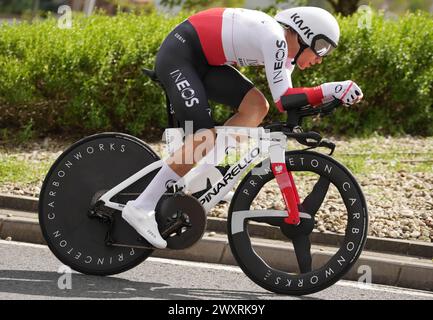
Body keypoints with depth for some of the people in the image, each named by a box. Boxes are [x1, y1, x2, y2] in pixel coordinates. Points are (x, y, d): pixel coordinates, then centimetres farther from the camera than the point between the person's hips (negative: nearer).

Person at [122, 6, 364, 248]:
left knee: (256, 107, -5)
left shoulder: (284, 48, 6)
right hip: (178, 54, -10)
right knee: (205, 137, -18)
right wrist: (331, 91, -29)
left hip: (203, 61, 10)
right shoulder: (275, 39, -23)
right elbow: (282, 99, -27)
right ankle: (141, 209, -14)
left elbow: (286, 96, 5)